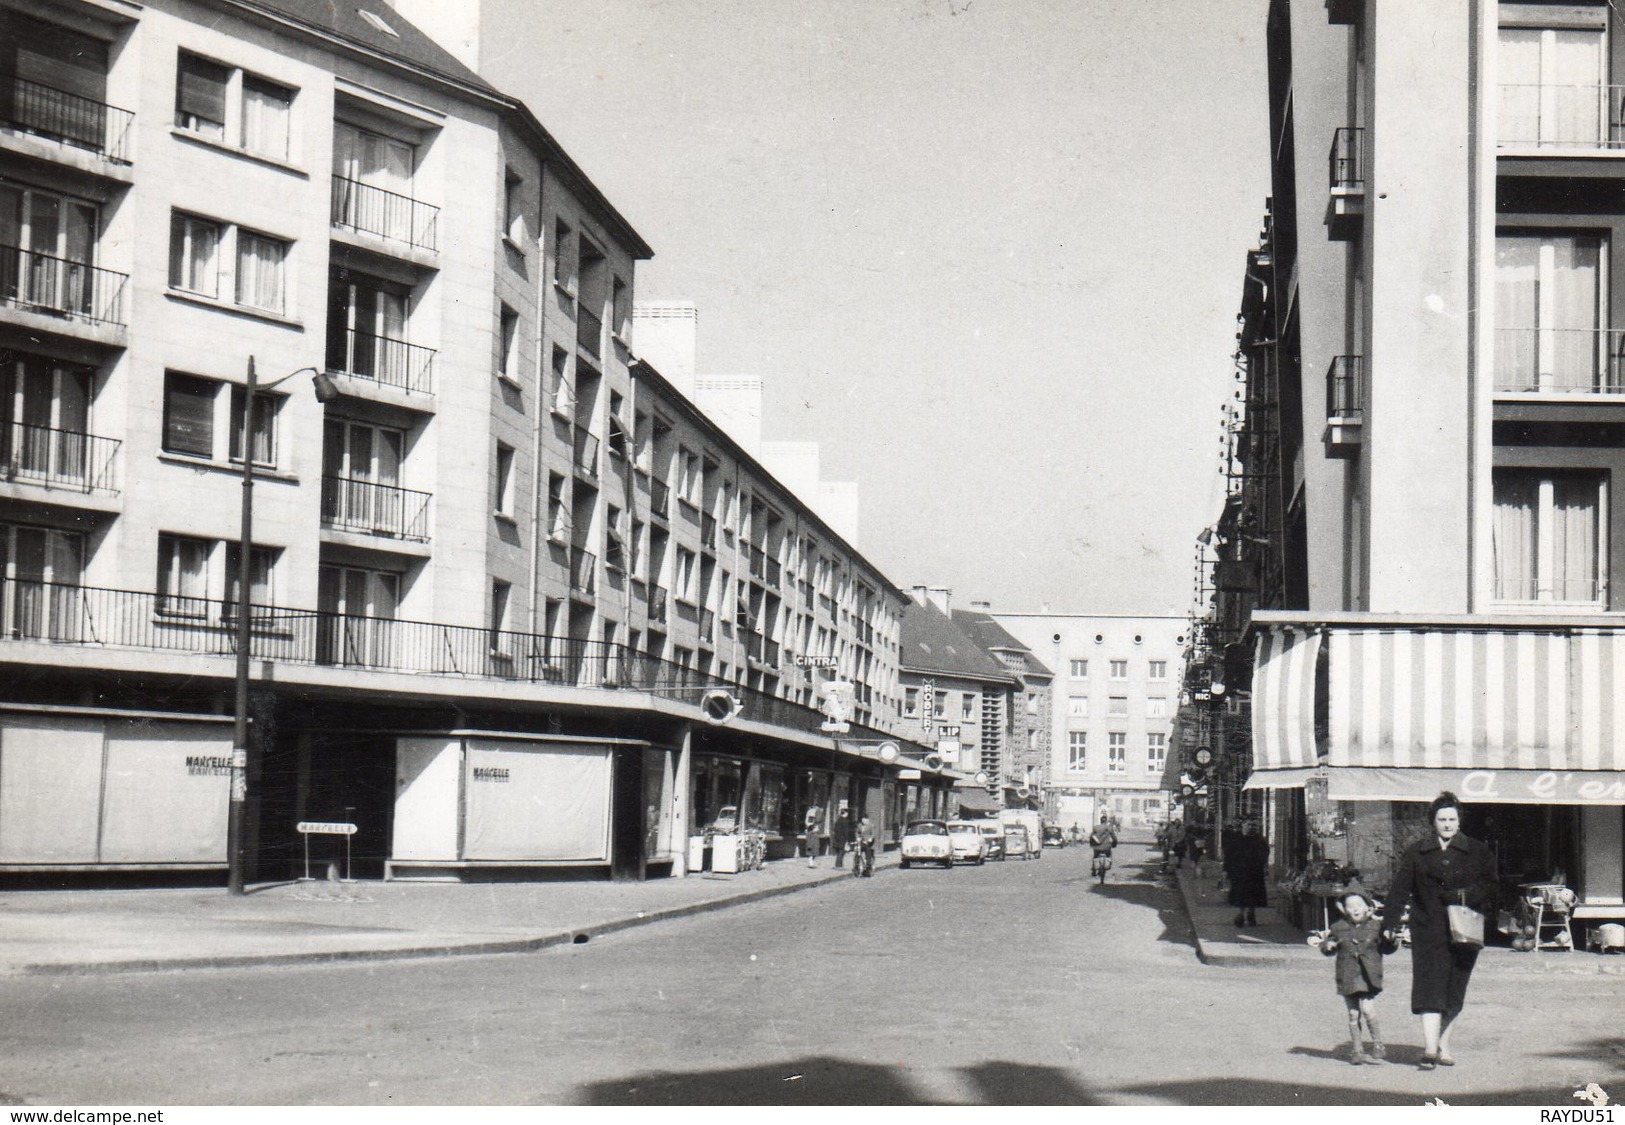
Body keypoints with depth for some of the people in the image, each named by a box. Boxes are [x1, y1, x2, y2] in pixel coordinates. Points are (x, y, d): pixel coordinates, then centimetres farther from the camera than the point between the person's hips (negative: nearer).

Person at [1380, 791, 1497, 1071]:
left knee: (1454, 992, 7)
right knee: (1430, 988, -11)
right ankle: (1430, 1048, -16)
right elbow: (1399, 889, 5)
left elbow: (1490, 888, 5)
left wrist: (1464, 896, -13)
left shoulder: (1478, 852, 8)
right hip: (1427, 930, -1)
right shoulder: (1416, 853, 7)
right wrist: (1390, 923, -2)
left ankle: (1443, 1044, 20)